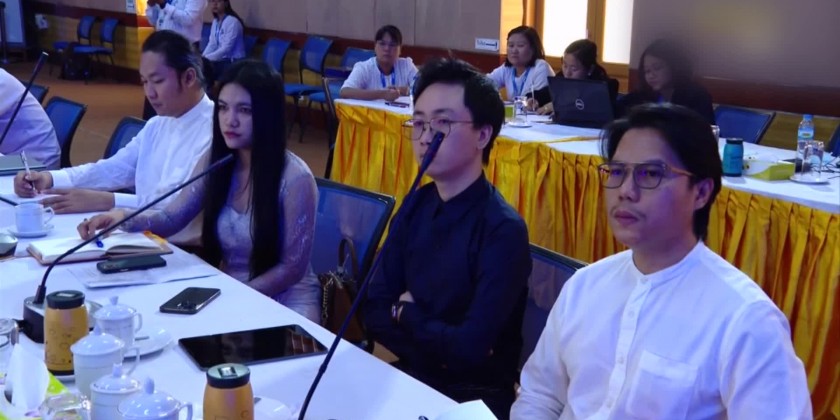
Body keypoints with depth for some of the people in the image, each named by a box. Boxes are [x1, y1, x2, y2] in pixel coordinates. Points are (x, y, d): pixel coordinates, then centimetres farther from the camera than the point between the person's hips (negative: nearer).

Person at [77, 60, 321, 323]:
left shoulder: (294, 178, -19)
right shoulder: (216, 163, -1)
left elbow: (292, 268, -14)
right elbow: (170, 218, 1)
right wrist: (126, 218, -19)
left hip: (286, 302, -5)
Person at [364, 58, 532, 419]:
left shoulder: (503, 231, -20)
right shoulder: (417, 206, 1)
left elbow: (470, 348, -25)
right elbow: (375, 311, 0)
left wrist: (407, 313, -8)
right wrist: (441, 350, -15)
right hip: (413, 378, 6)